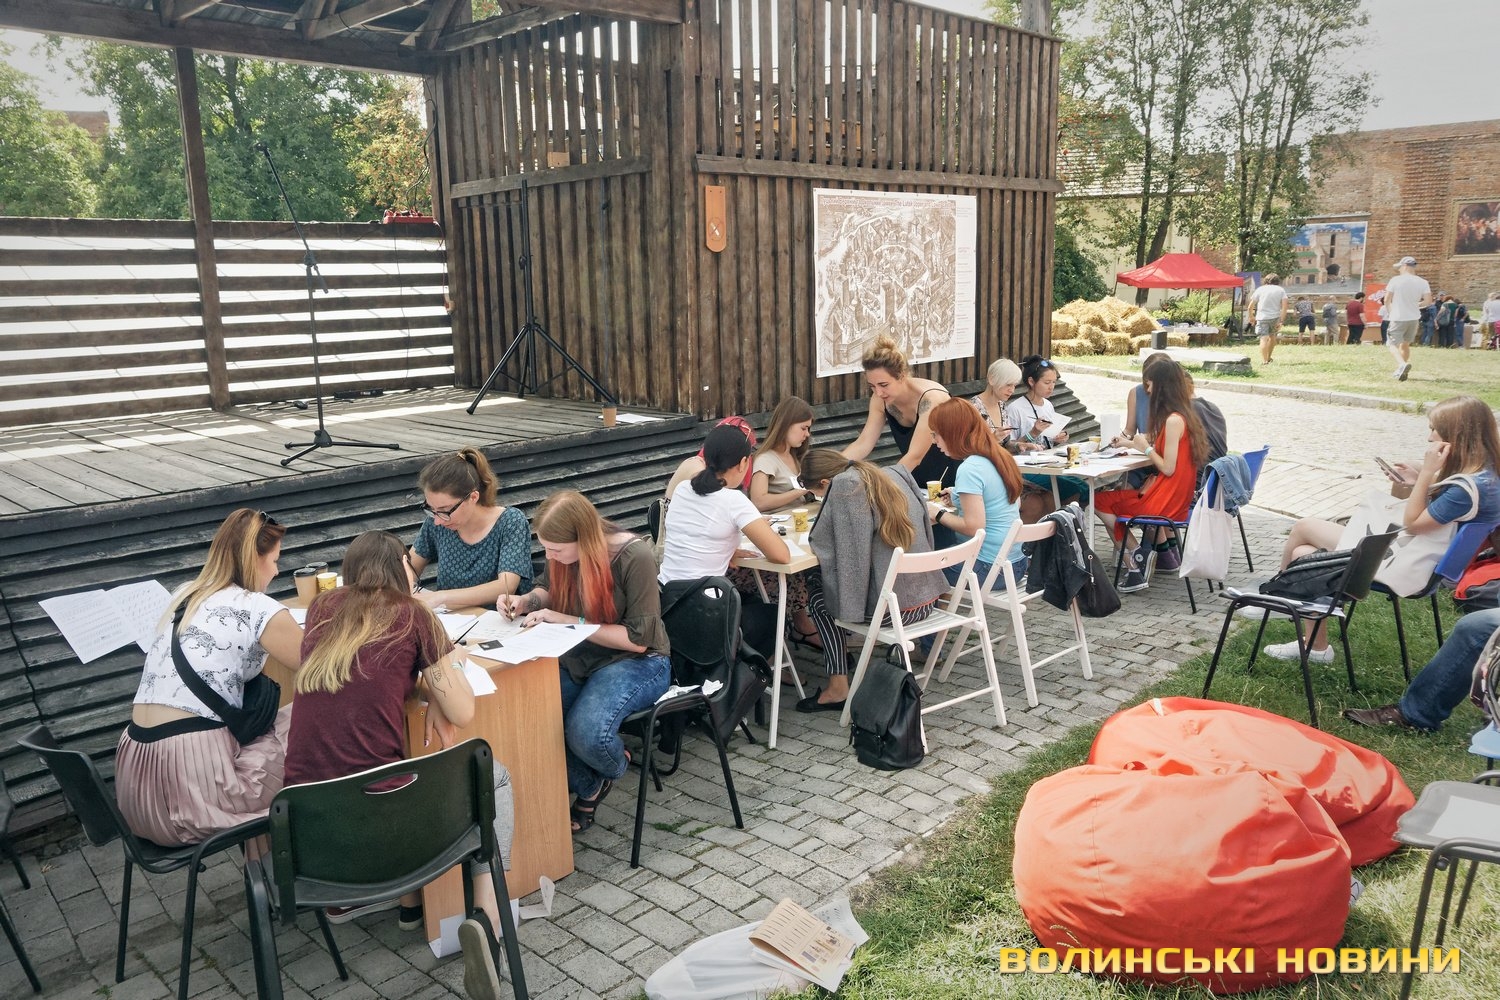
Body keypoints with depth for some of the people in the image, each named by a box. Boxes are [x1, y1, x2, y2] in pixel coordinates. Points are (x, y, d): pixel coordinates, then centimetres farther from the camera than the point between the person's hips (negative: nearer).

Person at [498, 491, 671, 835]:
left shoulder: (635, 557, -23)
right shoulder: (562, 552, -6)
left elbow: (638, 639, -20)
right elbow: (547, 589, 17)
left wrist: (570, 622, -24)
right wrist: (525, 601, -6)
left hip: (636, 662, -6)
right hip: (577, 658, 6)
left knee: (586, 732, -32)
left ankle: (613, 769, 7)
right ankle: (588, 785, 5)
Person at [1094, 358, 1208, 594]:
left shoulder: (1174, 420, -20)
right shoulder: (1183, 415, 9)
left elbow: (1168, 468, -21)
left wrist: (1145, 447, -8)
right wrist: (1132, 444, 15)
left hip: (1166, 502, -9)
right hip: (1175, 498, 9)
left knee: (1100, 501, 1)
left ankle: (1134, 562, 7)